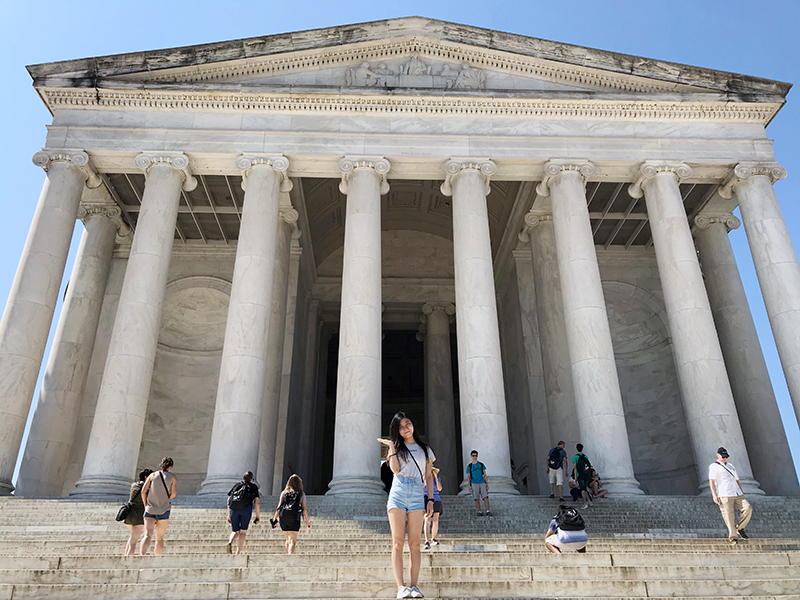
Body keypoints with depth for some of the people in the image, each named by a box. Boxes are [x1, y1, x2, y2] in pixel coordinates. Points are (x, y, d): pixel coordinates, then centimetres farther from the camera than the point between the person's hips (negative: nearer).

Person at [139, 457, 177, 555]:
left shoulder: (152, 475, 8)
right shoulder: (173, 478, 4)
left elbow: (143, 491, 2)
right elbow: (173, 493, -6)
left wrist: (146, 506, 11)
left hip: (150, 509, 1)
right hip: (163, 510, -1)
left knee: (147, 536, -9)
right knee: (160, 538, 12)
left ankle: (141, 556, -33)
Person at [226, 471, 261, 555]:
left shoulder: (236, 485, 27)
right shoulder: (253, 486, 19)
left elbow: (229, 500, 21)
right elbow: (257, 502, 9)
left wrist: (228, 515, 25)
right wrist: (258, 516, 9)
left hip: (233, 509, 3)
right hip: (246, 508, -3)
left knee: (235, 531, 12)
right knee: (243, 531, 4)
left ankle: (230, 543, -18)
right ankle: (238, 552, -6)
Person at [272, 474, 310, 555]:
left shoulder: (284, 493, 13)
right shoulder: (301, 493, 9)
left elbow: (279, 506, 3)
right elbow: (304, 509, 4)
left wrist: (275, 519, 2)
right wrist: (307, 523, 6)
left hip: (283, 518, 3)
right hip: (294, 518, -3)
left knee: (288, 539, 21)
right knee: (293, 540, -3)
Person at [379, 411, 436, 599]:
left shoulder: (424, 449, 16)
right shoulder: (396, 447, 12)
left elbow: (429, 476, 15)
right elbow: (395, 469, -5)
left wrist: (431, 500, 7)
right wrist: (391, 446, -1)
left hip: (417, 494, 1)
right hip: (398, 492, -1)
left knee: (414, 543, -3)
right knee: (398, 542, -7)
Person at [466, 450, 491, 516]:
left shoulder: (481, 464, 10)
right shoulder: (469, 466, 7)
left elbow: (484, 475, 11)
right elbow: (468, 477, 7)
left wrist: (487, 484, 4)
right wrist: (469, 486, -3)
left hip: (482, 483, 1)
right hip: (474, 484, -1)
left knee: (486, 497, -12)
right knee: (476, 499, -4)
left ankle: (488, 511, -12)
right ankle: (479, 512, 2)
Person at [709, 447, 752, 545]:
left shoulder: (731, 466, 25)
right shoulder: (713, 466, 4)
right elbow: (711, 481, -7)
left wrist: (742, 494, 20)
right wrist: (714, 495, -19)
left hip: (737, 494, 6)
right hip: (724, 495, -6)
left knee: (748, 508, -11)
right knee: (729, 515, -11)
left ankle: (740, 529, 6)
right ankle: (733, 537, -7)